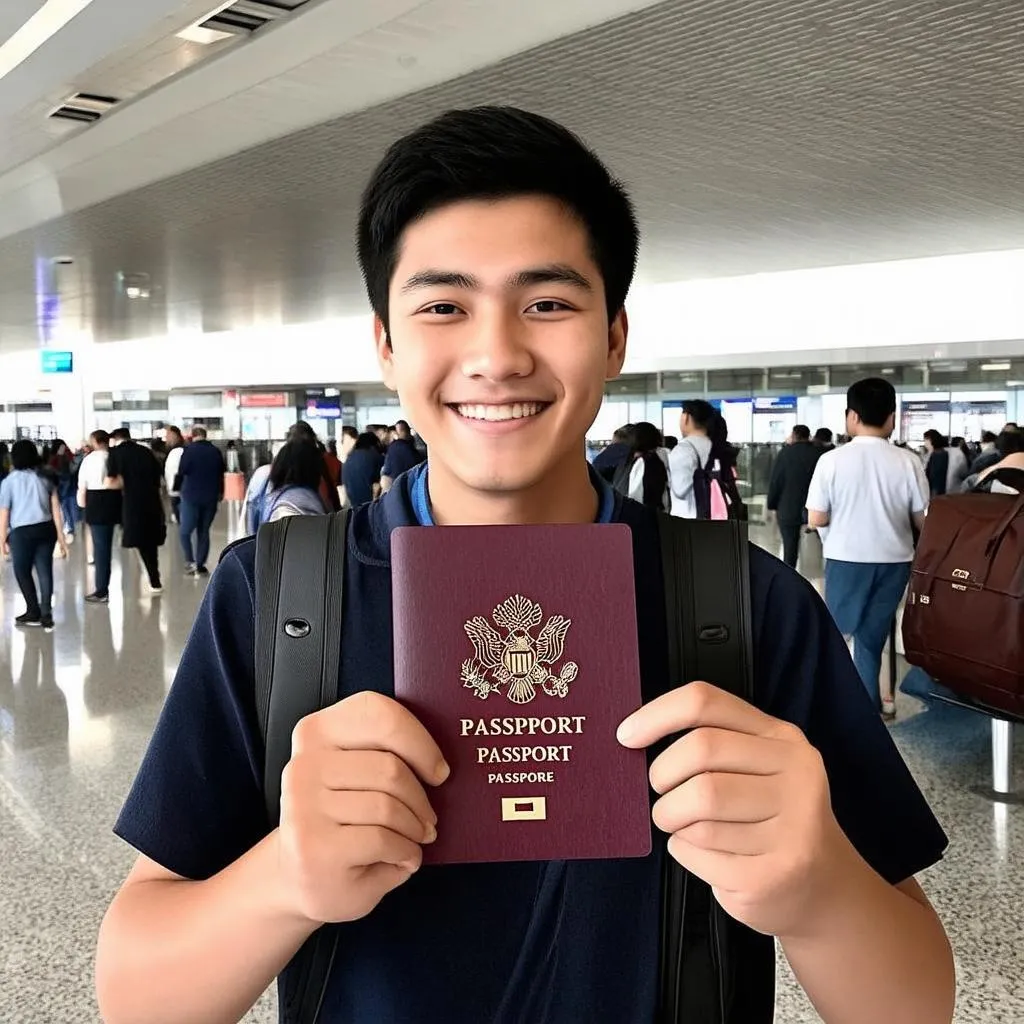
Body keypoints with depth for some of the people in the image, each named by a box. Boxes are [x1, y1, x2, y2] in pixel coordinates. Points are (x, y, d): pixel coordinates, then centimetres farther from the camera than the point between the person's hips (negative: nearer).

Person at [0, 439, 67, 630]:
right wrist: (61, 537, 8)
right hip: (46, 528, 3)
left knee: (22, 572, 13)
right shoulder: (45, 478, 8)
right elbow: (56, 510, 5)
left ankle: (34, 612, 22)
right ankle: (46, 613, 2)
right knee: (45, 570, 6)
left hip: (22, 532, -3)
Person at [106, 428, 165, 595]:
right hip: (153, 500, 5)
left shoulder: (116, 452, -1)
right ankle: (154, 582, 21)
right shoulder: (145, 451, 13)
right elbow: (158, 478, 12)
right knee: (150, 542, 16)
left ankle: (155, 584, 6)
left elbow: (110, 483, -9)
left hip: (133, 502, -5)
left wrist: (126, 484, 7)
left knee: (142, 544, 4)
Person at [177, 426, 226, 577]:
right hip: (211, 498, 4)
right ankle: (200, 565, 9)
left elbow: (182, 472, -9)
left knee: (185, 532, 6)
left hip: (191, 497, -4)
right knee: (204, 532, 11)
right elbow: (222, 474, 12)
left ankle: (190, 562, -8)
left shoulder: (189, 451, -9)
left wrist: (178, 488, 10)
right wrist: (220, 493, 24)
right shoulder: (216, 451, 4)